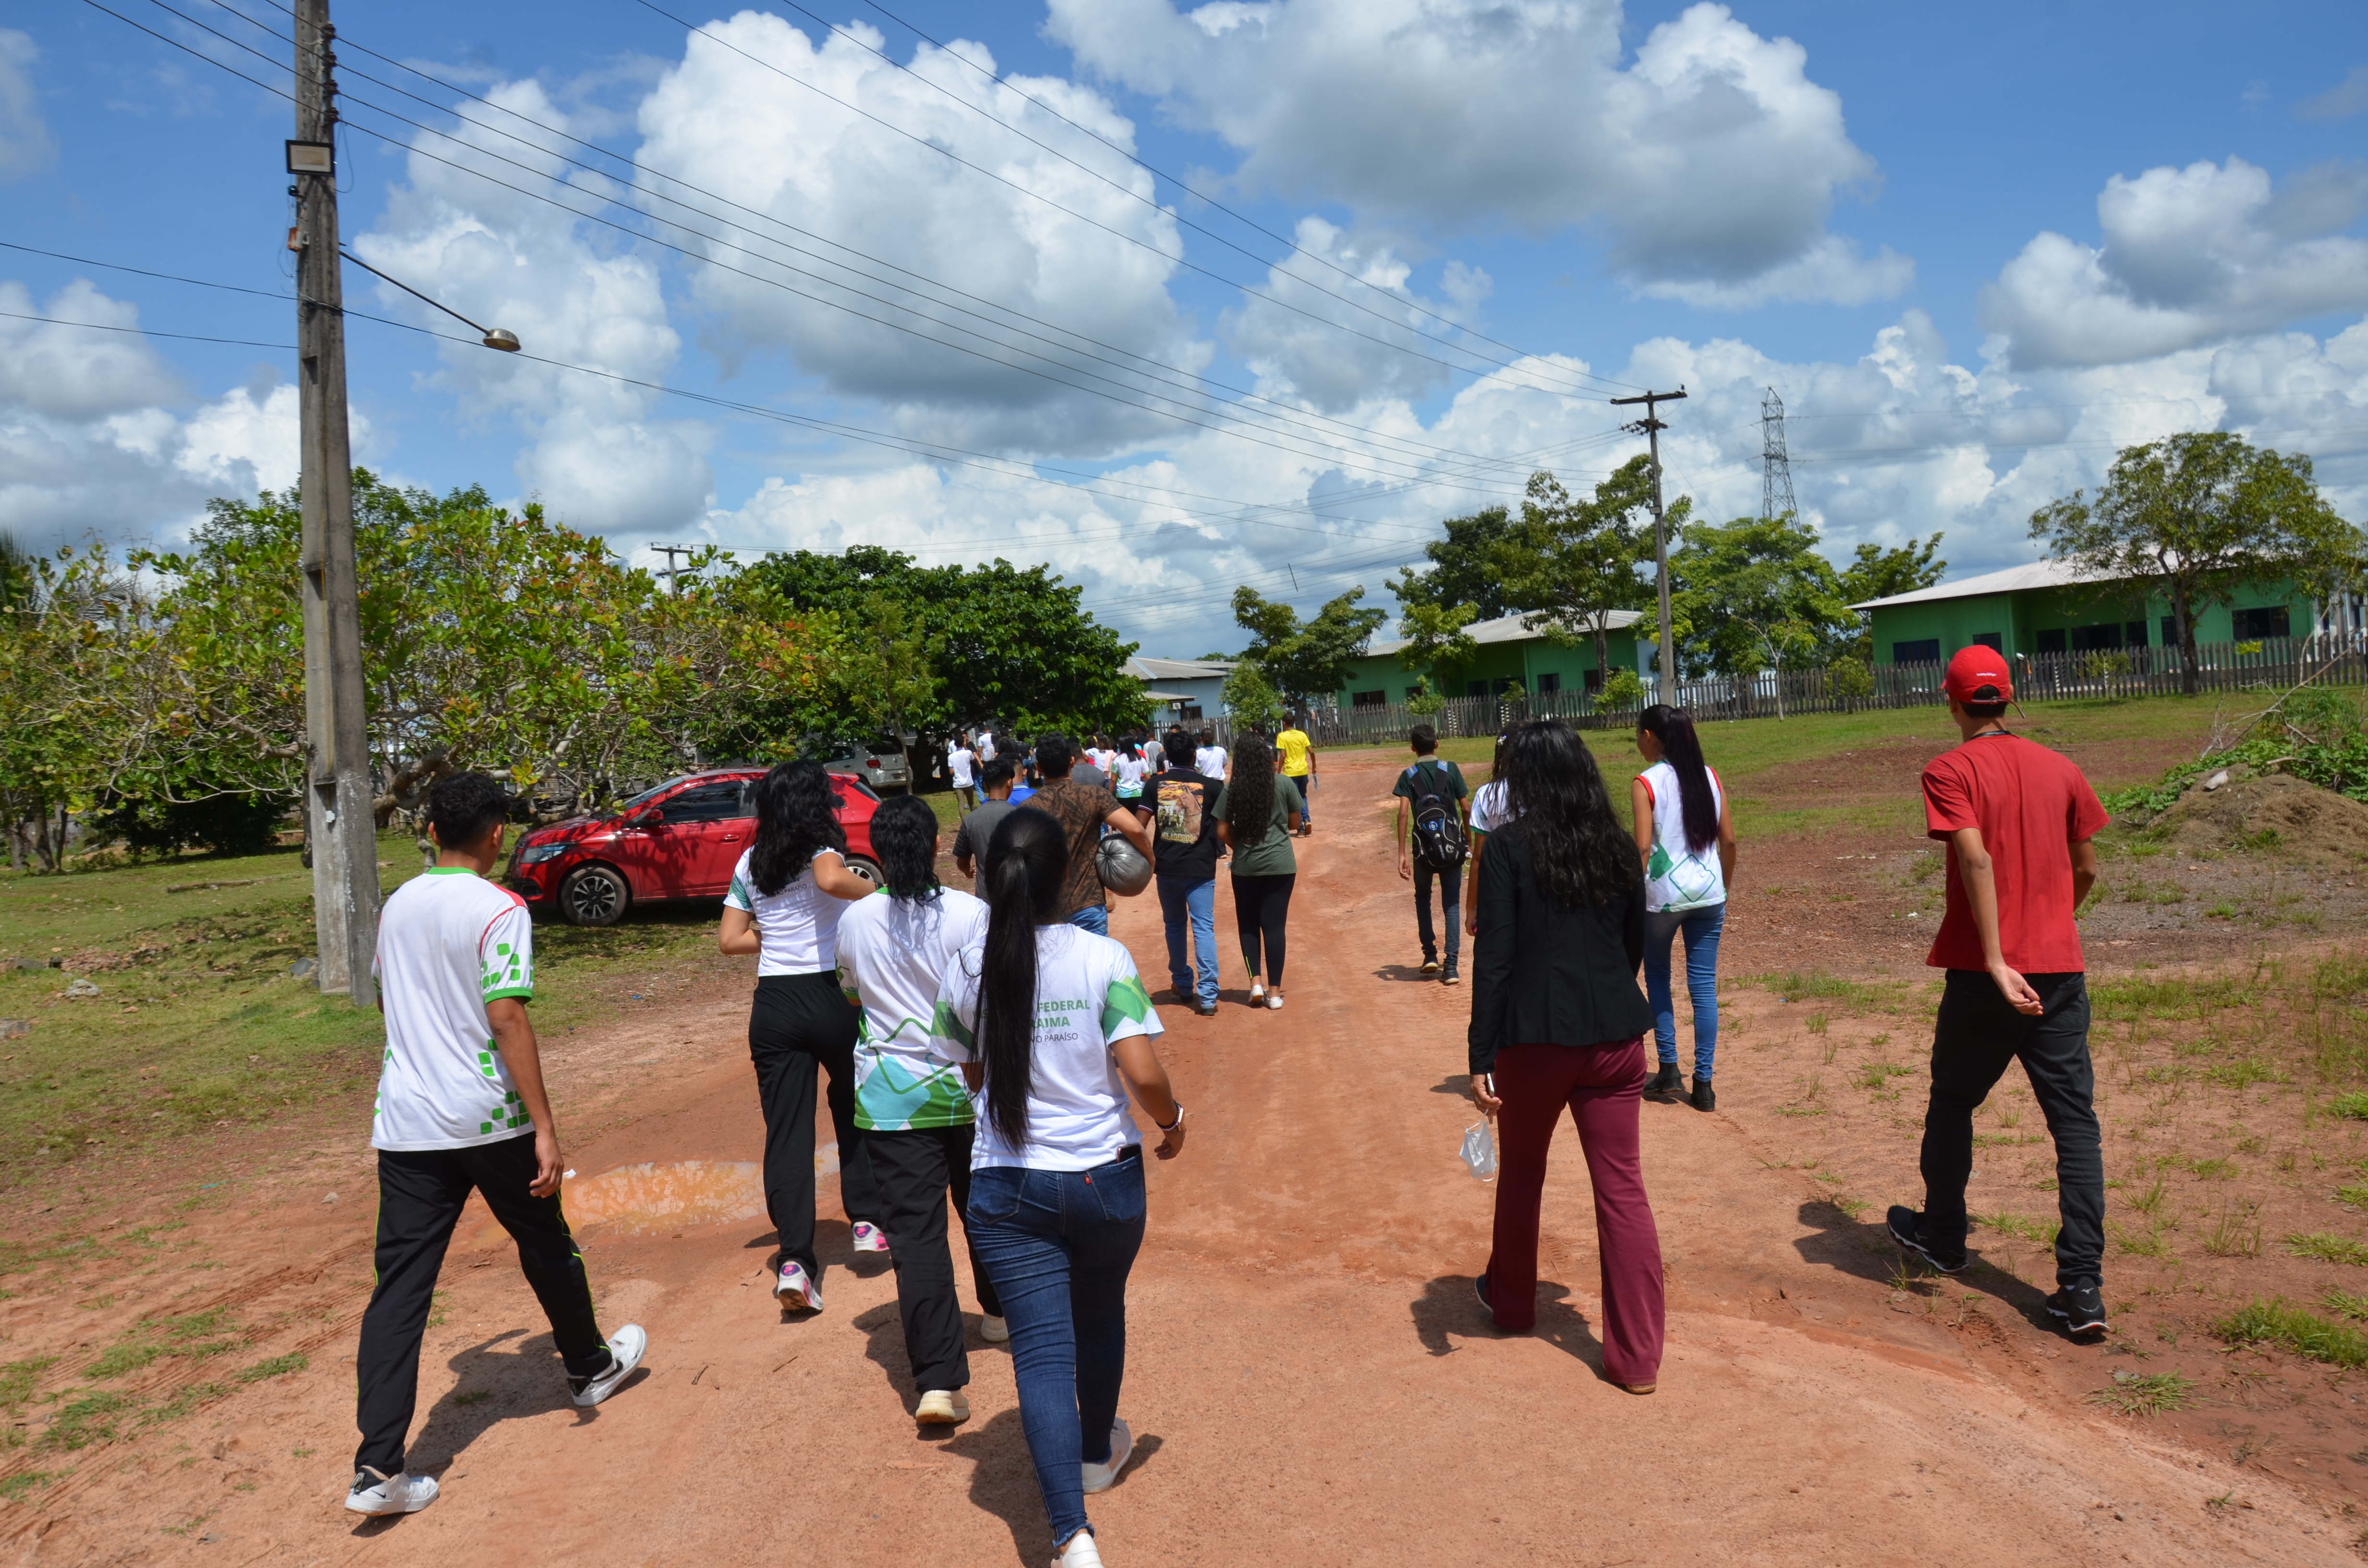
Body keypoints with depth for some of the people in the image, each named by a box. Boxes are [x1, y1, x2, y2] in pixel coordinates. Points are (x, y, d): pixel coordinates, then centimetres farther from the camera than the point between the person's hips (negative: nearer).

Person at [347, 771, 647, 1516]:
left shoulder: (397, 905, 8)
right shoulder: (498, 909, -13)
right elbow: (508, 1018, -20)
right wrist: (545, 1128, -19)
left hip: (404, 1123, 5)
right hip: (489, 1119, -5)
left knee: (400, 1282, 3)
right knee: (544, 1243, 17)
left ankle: (378, 1465, -2)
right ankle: (590, 1366, 38)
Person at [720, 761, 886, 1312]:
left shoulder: (750, 864, 8)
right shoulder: (822, 851, -7)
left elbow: (729, 940, 9)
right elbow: (831, 879, -31)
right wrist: (878, 893, -15)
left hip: (773, 1006, 3)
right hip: (831, 995, -3)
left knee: (786, 1130, 1)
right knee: (856, 1106, 20)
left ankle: (794, 1260, -8)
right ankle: (867, 1220, 27)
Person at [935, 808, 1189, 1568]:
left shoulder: (967, 970, -6)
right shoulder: (1104, 959, -15)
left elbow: (975, 1075, 7)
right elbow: (1143, 1075, -19)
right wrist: (1172, 1121, 1)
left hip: (1008, 1187, 0)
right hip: (1105, 1176, 0)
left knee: (1042, 1352, 3)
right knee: (1100, 1314, 25)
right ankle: (1098, 1452, 48)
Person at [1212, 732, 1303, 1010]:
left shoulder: (1232, 790, -6)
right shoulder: (1285, 785, -5)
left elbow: (1223, 833, -2)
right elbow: (1295, 824, 5)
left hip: (1245, 867, 0)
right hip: (1280, 865, 0)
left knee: (1248, 924, 16)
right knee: (1274, 924, 5)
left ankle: (1255, 983, 6)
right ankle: (1274, 991, 7)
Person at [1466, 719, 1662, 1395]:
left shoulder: (1509, 847, -9)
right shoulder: (1618, 846, 5)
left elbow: (1493, 958, -13)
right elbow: (1636, 945, 14)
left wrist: (1481, 1057, -11)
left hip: (1536, 1039, -3)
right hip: (1616, 1038, 3)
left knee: (1521, 1172, 19)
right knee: (1622, 1188, 6)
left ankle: (1512, 1302, 39)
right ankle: (1637, 1356, 9)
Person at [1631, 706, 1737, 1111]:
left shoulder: (1645, 783, -8)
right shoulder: (1709, 777, 6)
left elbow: (1643, 847, -14)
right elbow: (1728, 841, 7)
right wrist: (1724, 889, 18)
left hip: (1663, 895, -4)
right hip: (1708, 894, 4)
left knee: (1657, 977, 16)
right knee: (1704, 986, 6)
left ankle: (1669, 1069, 14)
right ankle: (1703, 1084, 7)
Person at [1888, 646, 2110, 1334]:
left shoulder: (1950, 771, -7)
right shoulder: (2060, 769, 7)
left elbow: (1977, 859, -20)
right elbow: (2086, 870, 13)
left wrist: (1997, 962, -21)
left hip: (1983, 973, -3)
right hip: (2060, 968, 3)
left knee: (1953, 1104, 17)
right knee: (2075, 1122, 4)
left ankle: (1942, 1236, 34)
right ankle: (2083, 1288, 0)